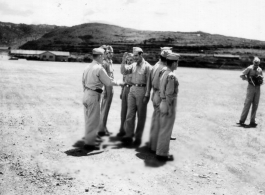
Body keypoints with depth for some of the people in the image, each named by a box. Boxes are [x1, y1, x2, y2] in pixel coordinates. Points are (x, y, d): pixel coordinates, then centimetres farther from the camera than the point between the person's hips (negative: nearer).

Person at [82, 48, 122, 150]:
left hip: (86, 94, 8)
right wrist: (119, 83, 5)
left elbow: (83, 81, 12)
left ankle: (88, 139, 30)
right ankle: (89, 143, 8)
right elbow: (108, 82, -11)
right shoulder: (99, 68, -16)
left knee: (88, 119, 18)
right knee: (93, 120, 2)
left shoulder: (87, 67, 7)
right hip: (94, 96, -8)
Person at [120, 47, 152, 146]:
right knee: (130, 113, 4)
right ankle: (129, 135, 10)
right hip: (132, 89, 6)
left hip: (142, 90, -5)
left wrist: (147, 95, -15)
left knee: (141, 116, 5)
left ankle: (138, 137, 14)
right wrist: (123, 61, -8)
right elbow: (124, 72, 4)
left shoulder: (147, 66, -9)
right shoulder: (133, 65, 9)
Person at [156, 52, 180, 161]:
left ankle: (160, 150, 30)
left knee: (163, 128, 18)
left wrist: (165, 106, 17)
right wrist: (170, 109, -19)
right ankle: (162, 153, 9)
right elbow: (169, 94, -22)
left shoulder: (164, 74, 8)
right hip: (169, 105, -9)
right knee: (166, 130, 0)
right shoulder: (171, 76, -20)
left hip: (163, 103, 9)